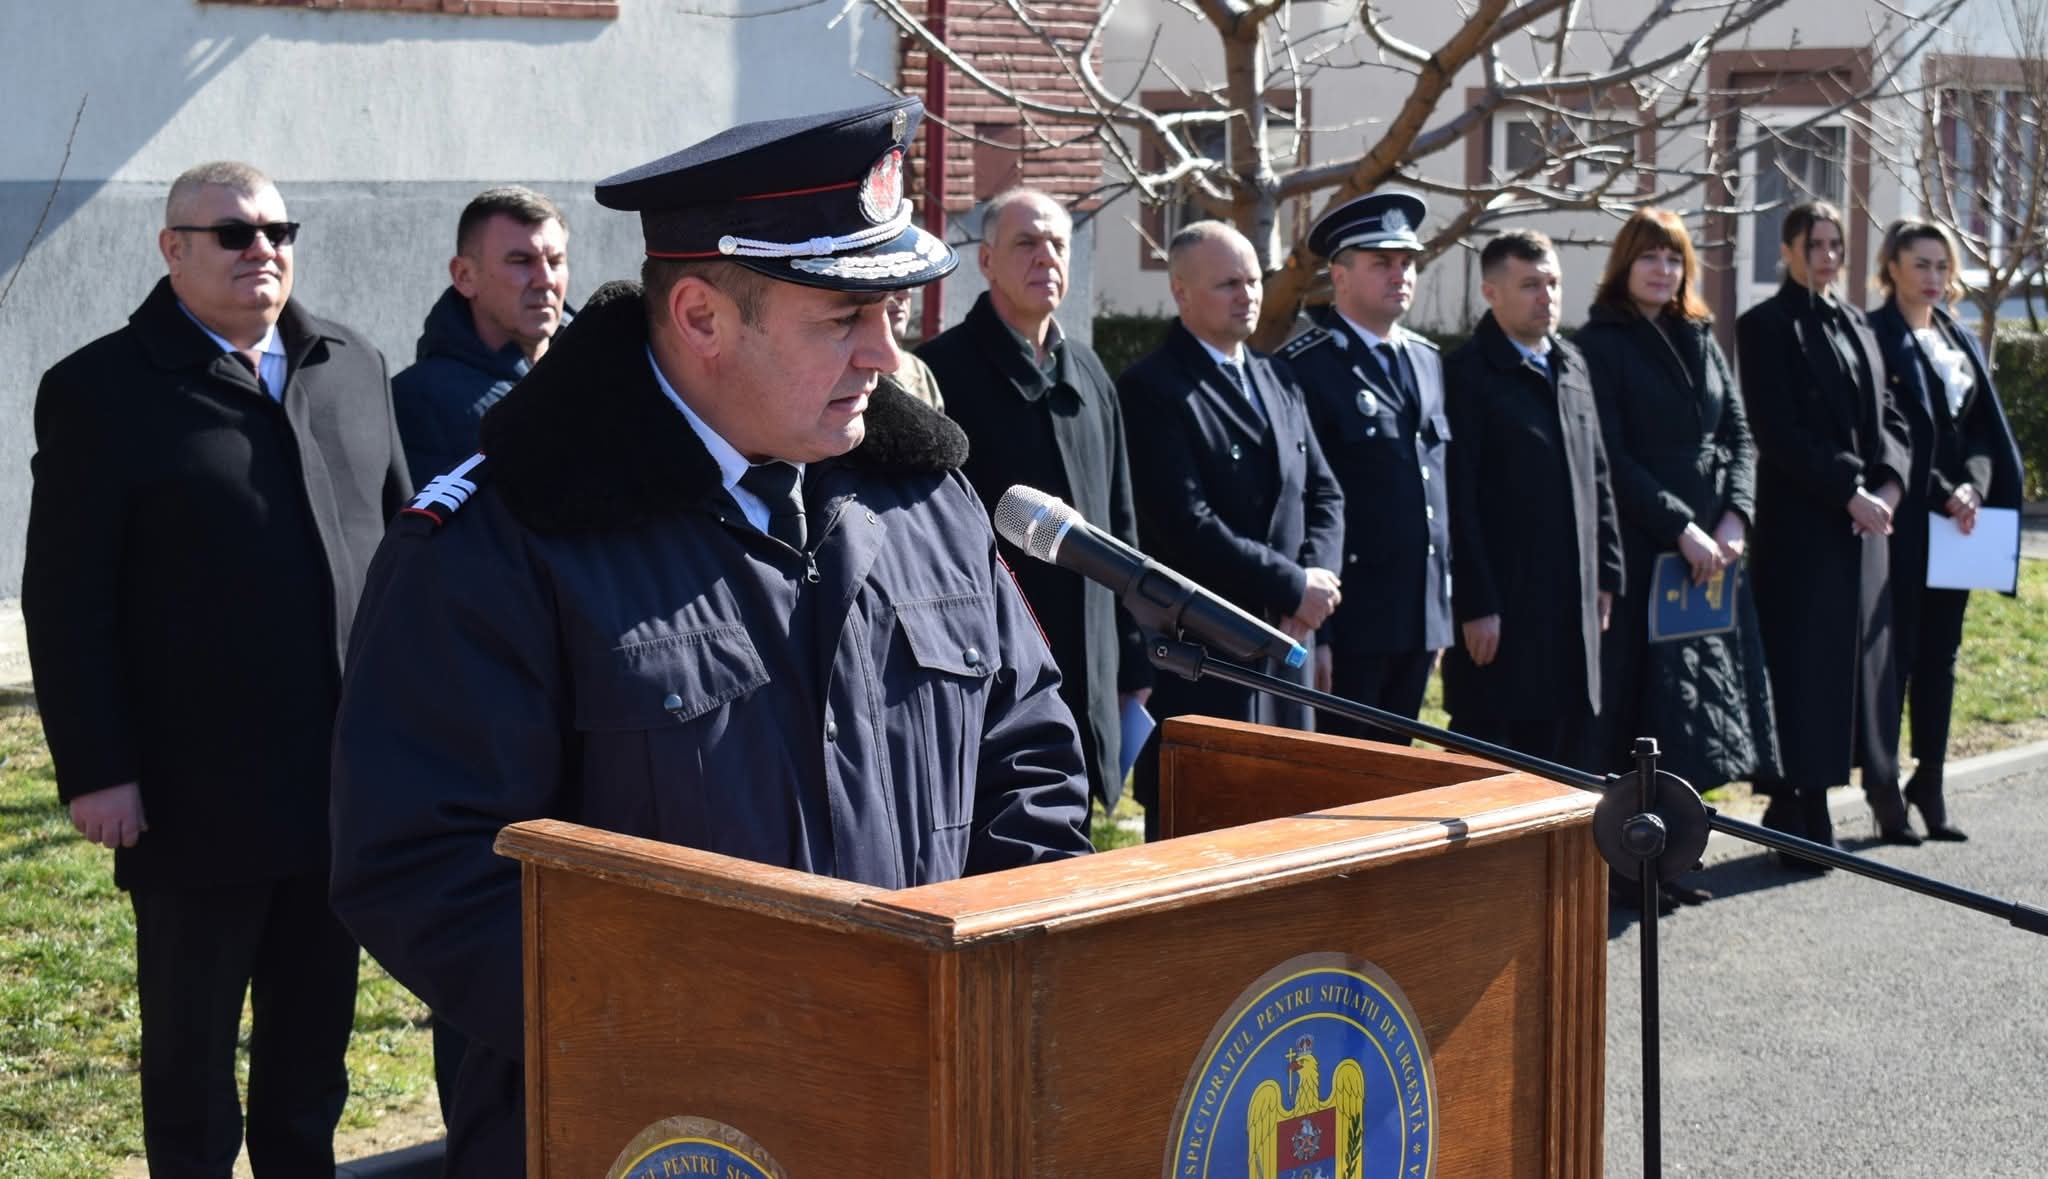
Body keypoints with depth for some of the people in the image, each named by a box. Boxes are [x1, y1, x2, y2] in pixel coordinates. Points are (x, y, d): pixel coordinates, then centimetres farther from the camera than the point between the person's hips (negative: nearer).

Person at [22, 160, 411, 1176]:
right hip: (197, 796, -4)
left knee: (316, 1027, 16)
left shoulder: (352, 367, 9)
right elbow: (64, 603, -8)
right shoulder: (100, 390, -6)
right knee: (193, 1042, 10)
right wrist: (94, 771, -13)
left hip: (346, 781, 5)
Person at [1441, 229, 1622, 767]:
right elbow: (1457, 500, -13)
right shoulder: (1467, 373, -9)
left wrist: (1606, 576, 13)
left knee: (1570, 759, 10)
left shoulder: (1571, 365, 14)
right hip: (1502, 611, -7)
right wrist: (1475, 606, -16)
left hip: (1574, 610, 7)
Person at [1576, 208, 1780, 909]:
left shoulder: (1701, 339, 15)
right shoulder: (1599, 344, -4)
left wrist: (1733, 519, -5)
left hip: (1712, 547, 6)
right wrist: (1681, 528, -16)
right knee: (1642, 700, -6)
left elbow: (1739, 435, 11)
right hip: (1640, 549, -6)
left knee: (1699, 701, 6)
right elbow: (1610, 458, -11)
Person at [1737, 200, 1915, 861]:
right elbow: (1777, 432, -12)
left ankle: (1884, 797, 19)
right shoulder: (1766, 326, -4)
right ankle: (1795, 817, -1)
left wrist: (1889, 483, -4)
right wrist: (1847, 492, -16)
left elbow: (1889, 417, 14)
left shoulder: (1855, 326, 16)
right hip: (1799, 526, -6)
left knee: (1863, 661, 11)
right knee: (1803, 668, -5)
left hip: (1867, 520, 6)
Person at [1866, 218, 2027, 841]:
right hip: (1903, 517, -6)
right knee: (1896, 651, -5)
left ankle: (1929, 782, 13)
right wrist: (1941, 491, -16)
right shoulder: (1875, 337, -5)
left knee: (1941, 651, 8)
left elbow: (1985, 427, 12)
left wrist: (1973, 486, -6)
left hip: (1958, 514, 7)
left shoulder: (1960, 340, 16)